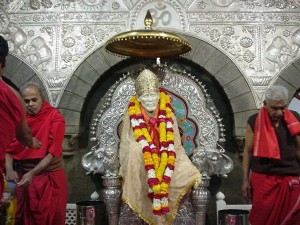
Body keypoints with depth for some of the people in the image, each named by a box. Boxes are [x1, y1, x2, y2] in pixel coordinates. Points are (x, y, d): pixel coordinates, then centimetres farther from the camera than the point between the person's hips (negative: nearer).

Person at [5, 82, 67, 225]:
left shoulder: (55, 118, -12)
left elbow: (53, 152, -17)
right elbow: (9, 147, -2)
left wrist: (32, 173, -25)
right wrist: (9, 169, -20)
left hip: (50, 177, -4)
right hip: (24, 176, 4)